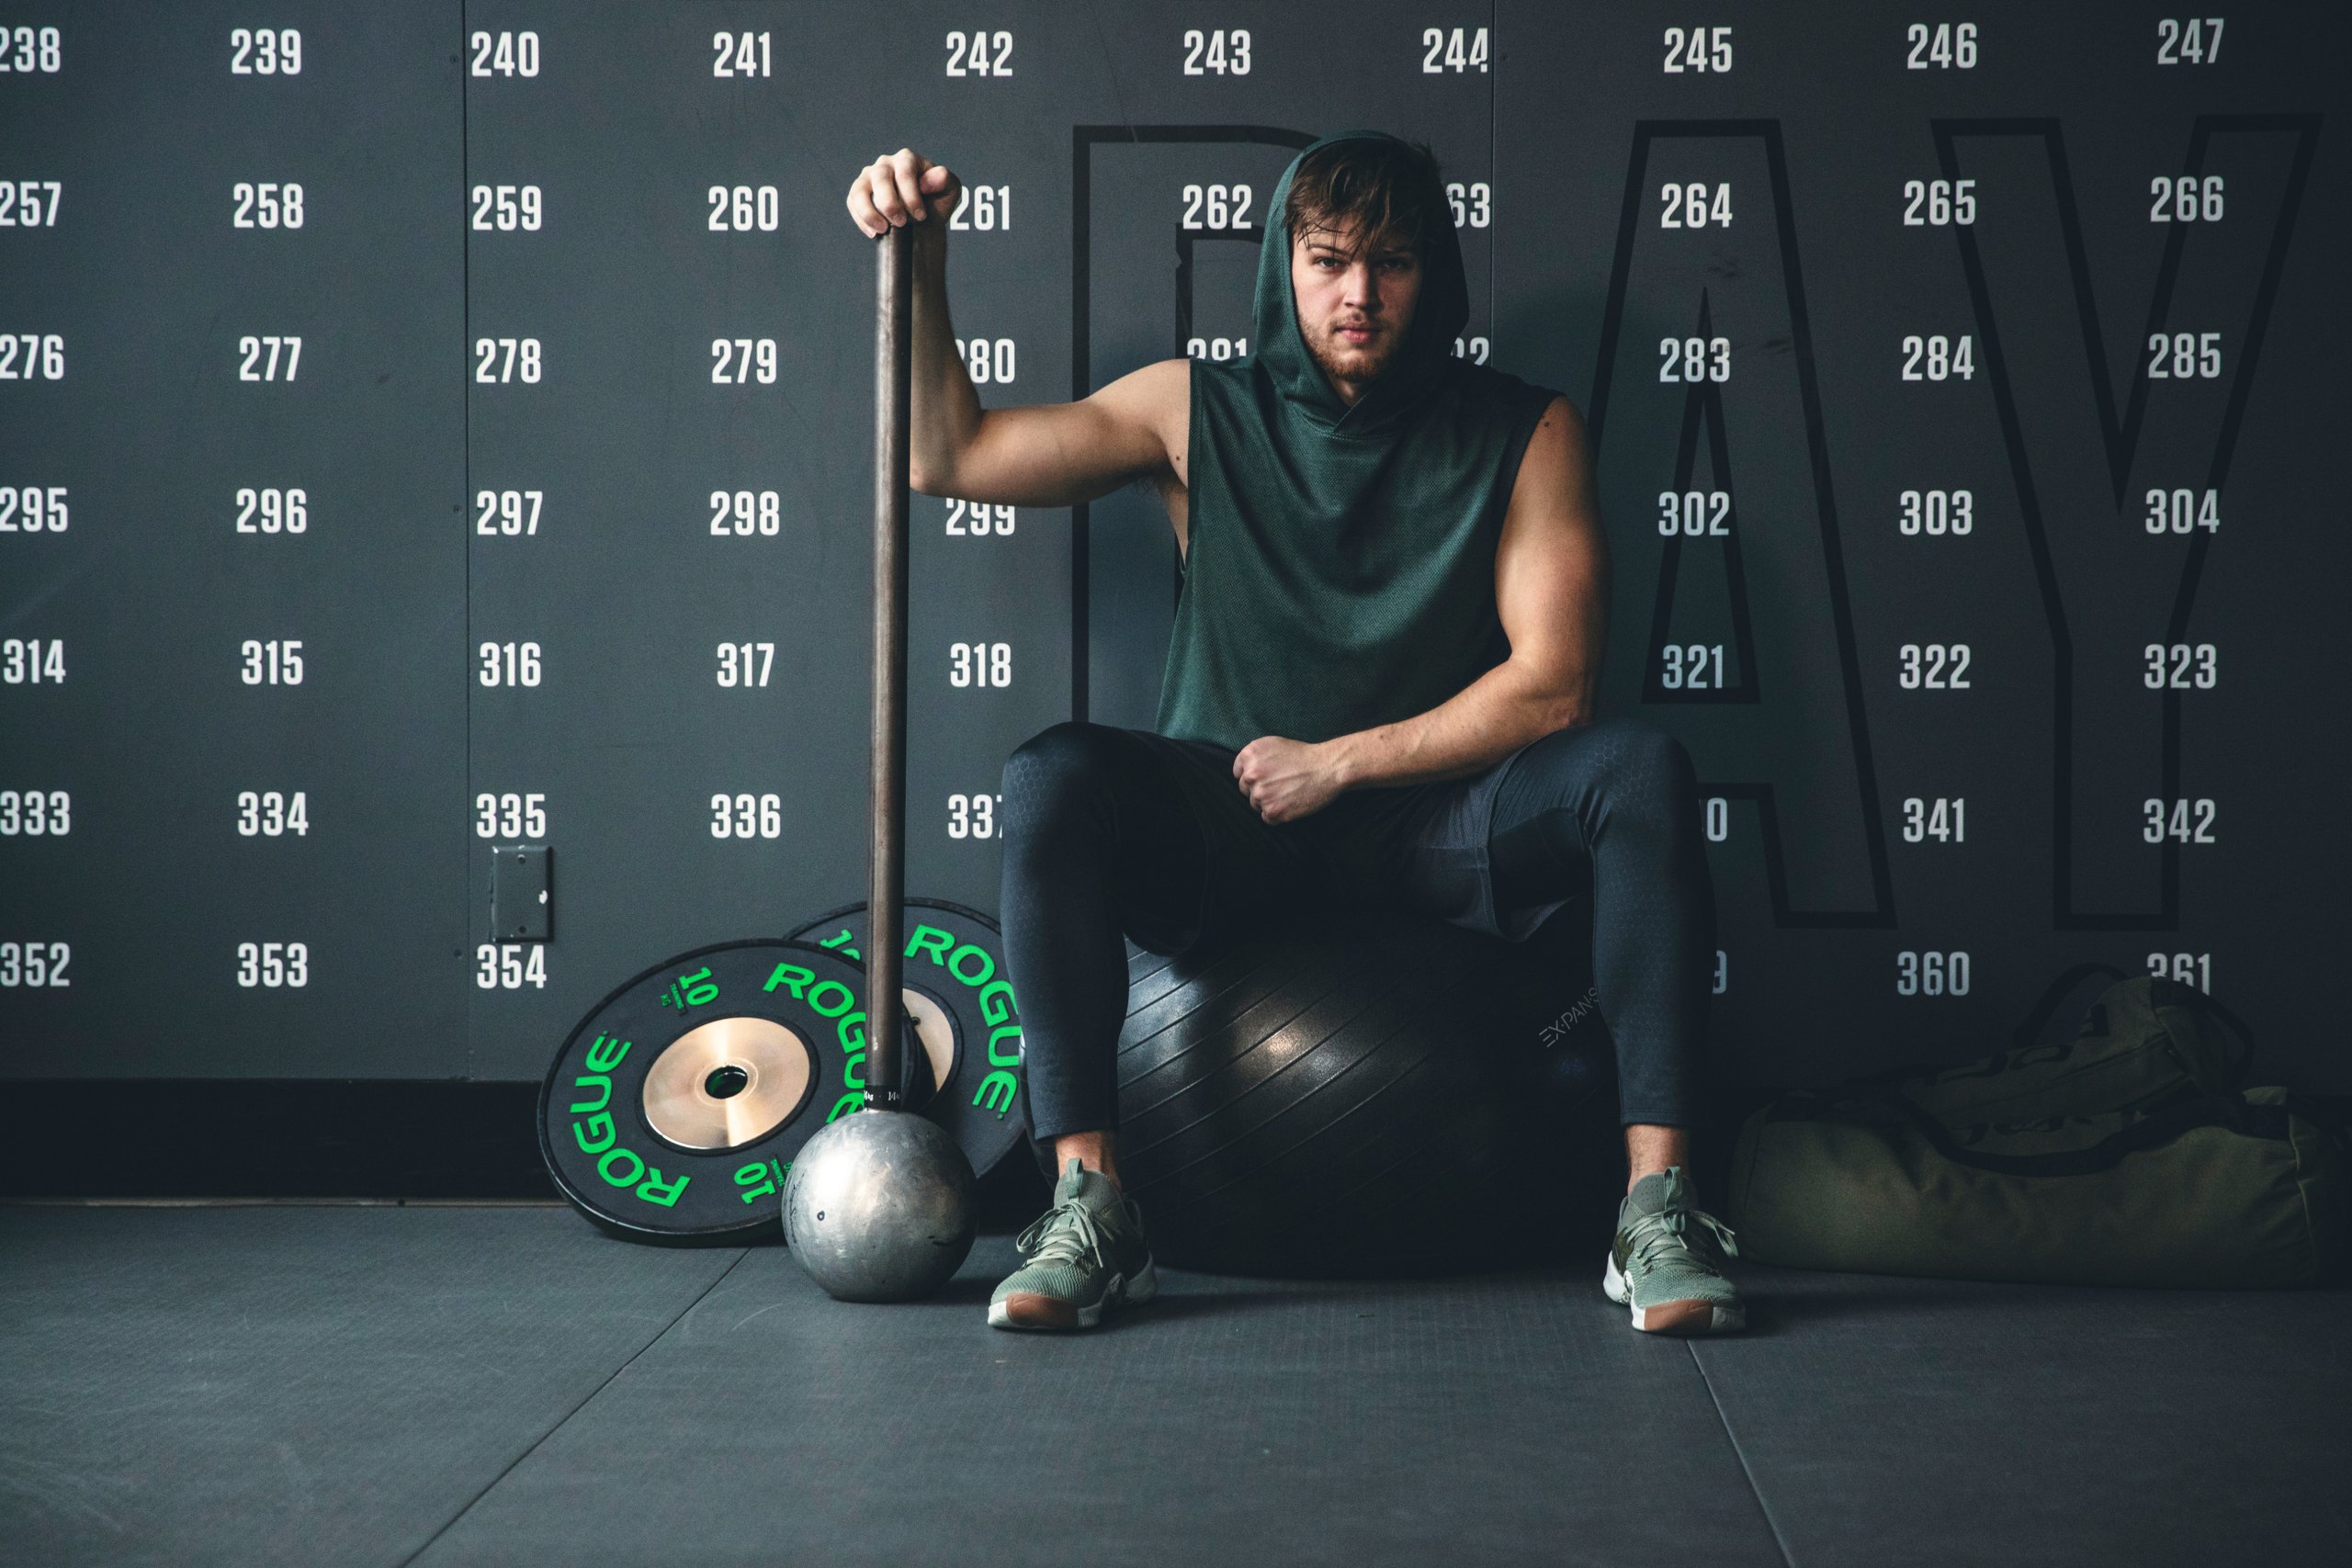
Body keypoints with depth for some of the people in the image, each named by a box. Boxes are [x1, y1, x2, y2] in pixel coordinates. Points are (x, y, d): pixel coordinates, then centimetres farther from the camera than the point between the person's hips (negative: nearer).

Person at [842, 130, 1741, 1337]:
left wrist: (1339, 762, -10)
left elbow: (1551, 684, -7)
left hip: (1434, 829, 0)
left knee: (1639, 767, -28)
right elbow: (952, 455, 3)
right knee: (1053, 776, -30)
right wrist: (921, 268, -8)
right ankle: (1090, 1204, -31)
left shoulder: (1524, 433, 0)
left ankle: (1658, 1203, -31)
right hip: (1227, 831, 1)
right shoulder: (1198, 412, 4)